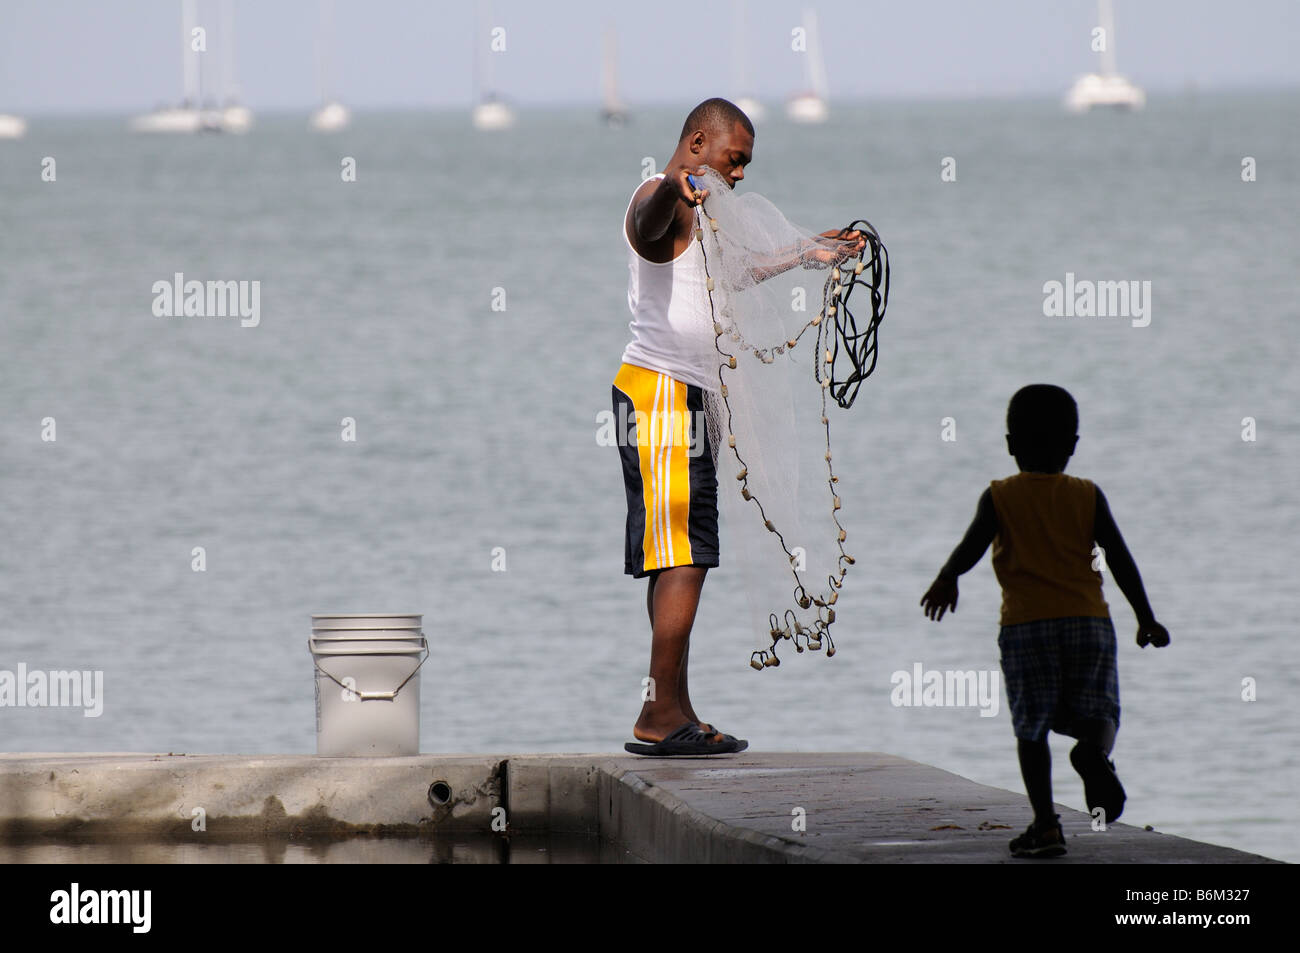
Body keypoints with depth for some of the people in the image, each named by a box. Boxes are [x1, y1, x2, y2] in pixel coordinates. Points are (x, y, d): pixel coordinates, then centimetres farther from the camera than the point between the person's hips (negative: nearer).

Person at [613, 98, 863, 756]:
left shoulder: (694, 212, 25)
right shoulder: (661, 197, -9)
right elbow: (648, 227, -35)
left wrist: (807, 252, 49)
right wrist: (672, 192, -58)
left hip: (686, 397, 11)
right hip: (662, 388, -11)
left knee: (681, 560, 9)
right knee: (682, 556, -15)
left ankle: (669, 713, 10)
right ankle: (663, 716, -19)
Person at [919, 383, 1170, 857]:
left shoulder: (999, 497, 1)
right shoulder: (1087, 496, 5)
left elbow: (972, 547, -12)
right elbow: (1120, 559, 4)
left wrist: (946, 579, 5)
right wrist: (1146, 618, 10)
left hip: (1025, 624, -1)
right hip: (1088, 619, 1)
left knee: (1031, 727, 5)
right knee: (1097, 713, 7)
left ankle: (1046, 824, -4)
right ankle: (1094, 751, -29)